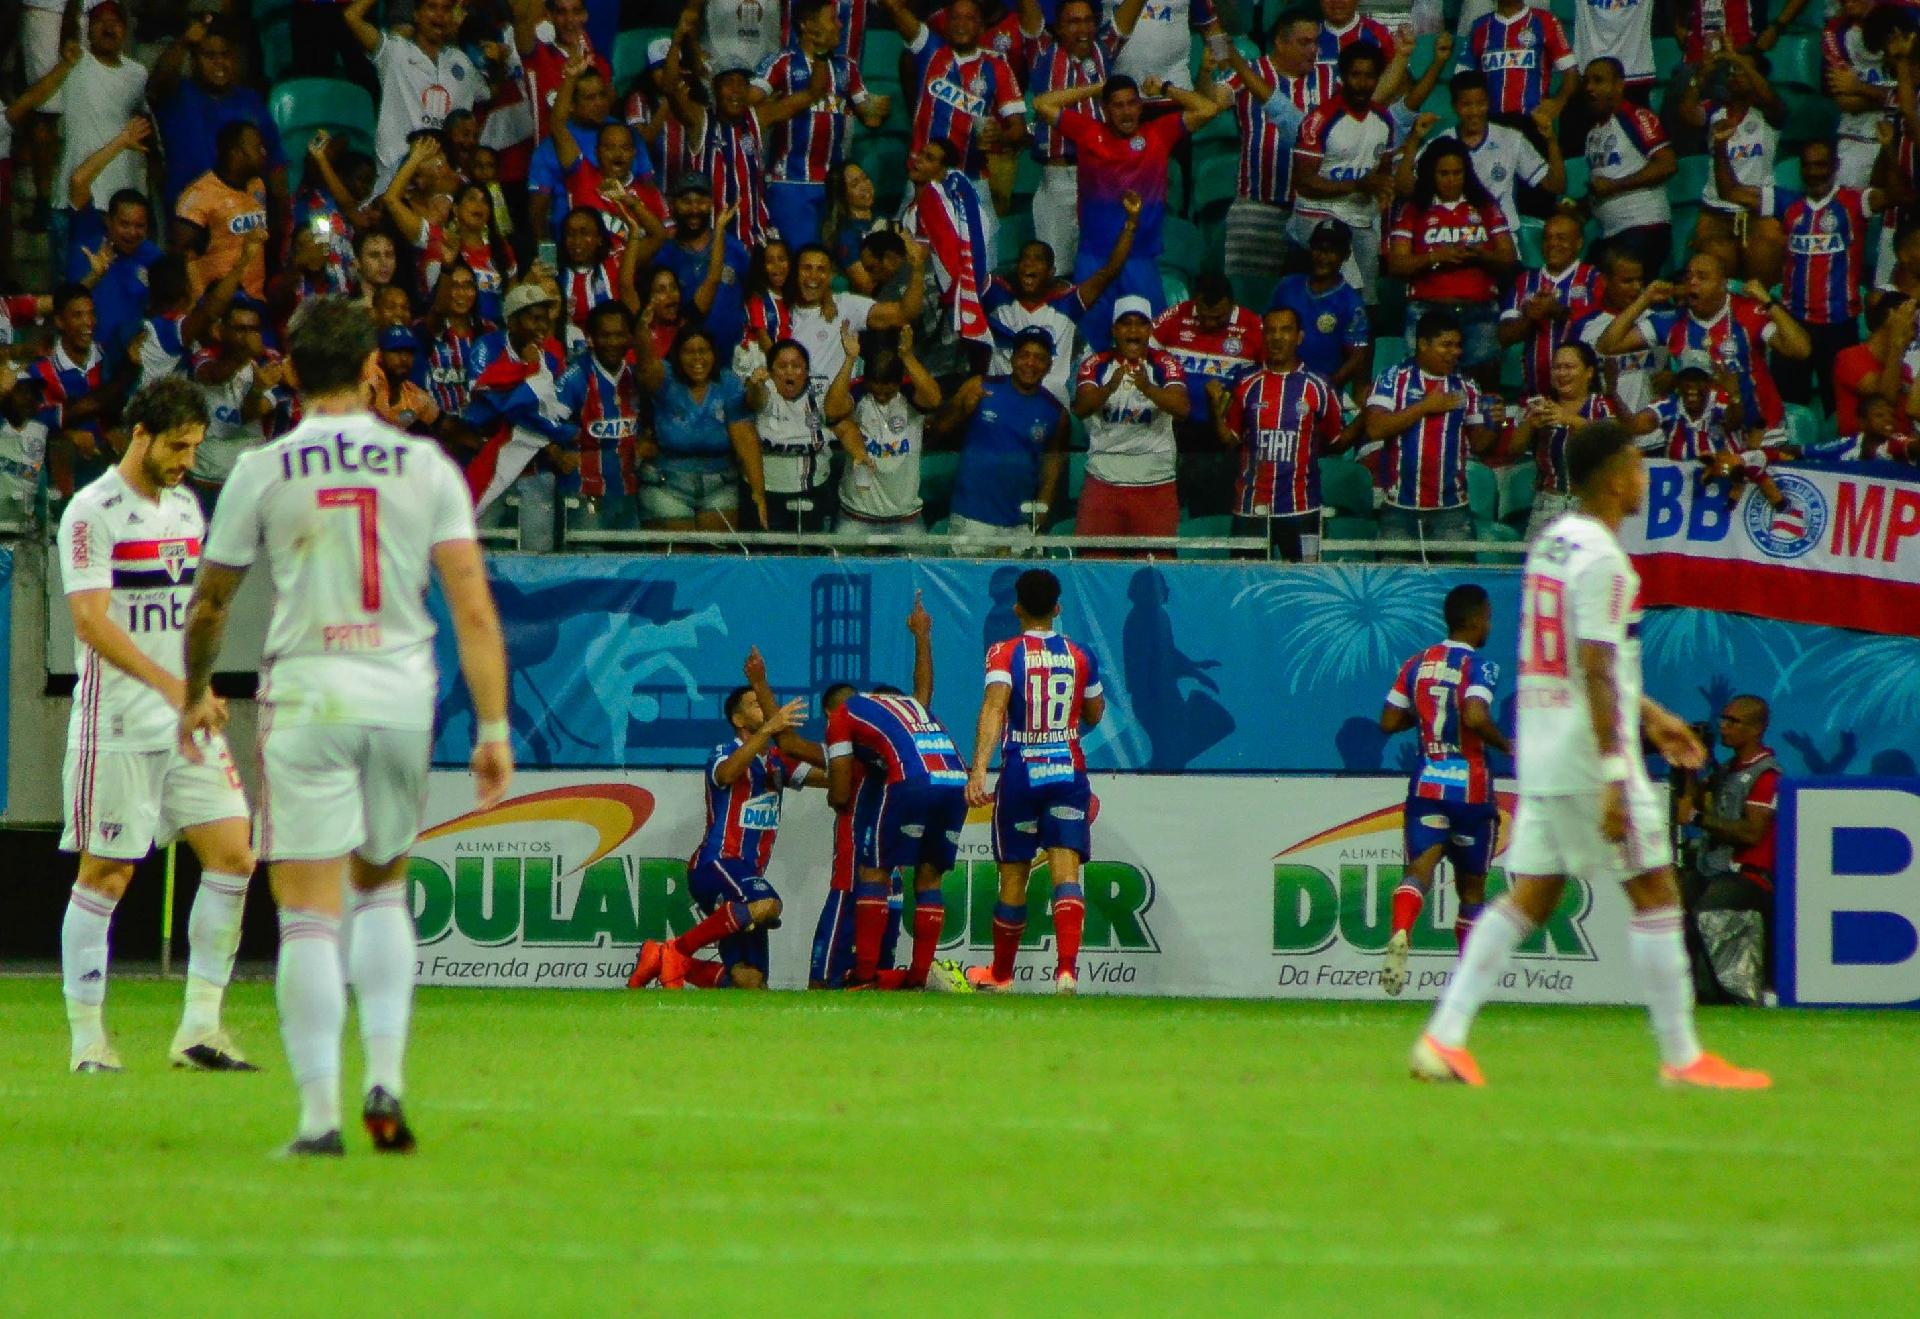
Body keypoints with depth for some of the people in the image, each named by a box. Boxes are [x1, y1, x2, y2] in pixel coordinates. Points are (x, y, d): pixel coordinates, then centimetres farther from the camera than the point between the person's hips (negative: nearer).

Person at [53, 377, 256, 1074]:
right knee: (104, 876, -2)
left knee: (233, 856, -2)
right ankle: (87, 1039, 5)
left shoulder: (185, 506, 14)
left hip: (185, 722, 7)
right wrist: (171, 684, -26)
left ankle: (200, 1028, 3)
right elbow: (91, 623, -19)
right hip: (117, 723, -7)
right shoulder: (92, 513, -10)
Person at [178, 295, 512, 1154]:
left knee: (309, 914, -1)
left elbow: (209, 605, 9)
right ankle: (385, 1080, 8)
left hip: (307, 695, -2)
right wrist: (493, 730, -1)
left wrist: (196, 692, 27)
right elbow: (473, 608, -3)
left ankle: (318, 1115, -6)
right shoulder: (427, 467, 3)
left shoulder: (263, 471, -1)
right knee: (383, 888, 21)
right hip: (403, 694, 2)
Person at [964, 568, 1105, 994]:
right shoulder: (1080, 656, 4)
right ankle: (1067, 968, -26)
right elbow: (1093, 716, 17)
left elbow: (994, 708, -20)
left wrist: (978, 770, -28)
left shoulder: (1005, 653, -5)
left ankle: (1000, 975, 27)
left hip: (1020, 774, -1)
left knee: (1013, 876, 11)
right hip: (1069, 773, 1)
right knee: (1066, 870, -7)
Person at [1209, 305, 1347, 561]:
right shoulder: (1248, 387, 8)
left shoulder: (1318, 388, 4)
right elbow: (1229, 440, 11)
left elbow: (1335, 442, 9)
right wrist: (1218, 407, -5)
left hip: (1301, 508, -1)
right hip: (1251, 509, 1)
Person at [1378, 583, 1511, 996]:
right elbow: (1475, 717, -25)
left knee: (1420, 866, -10)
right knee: (1471, 884, 12)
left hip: (1426, 785, 3)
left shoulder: (1417, 664, 8)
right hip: (1470, 787, -3)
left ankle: (1401, 931, -42)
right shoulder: (1478, 667, -8)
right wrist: (1504, 745, -8)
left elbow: (1389, 722, 9)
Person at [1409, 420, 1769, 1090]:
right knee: (1655, 892, -1)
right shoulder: (1601, 559, -16)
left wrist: (1648, 713, 32)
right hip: (1589, 756, -9)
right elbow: (1597, 673, -21)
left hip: (1538, 752, 9)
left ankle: (1444, 1036, 3)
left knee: (1529, 896, 10)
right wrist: (1615, 776, -22)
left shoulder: (1551, 544, 13)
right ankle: (1682, 1058, 2)